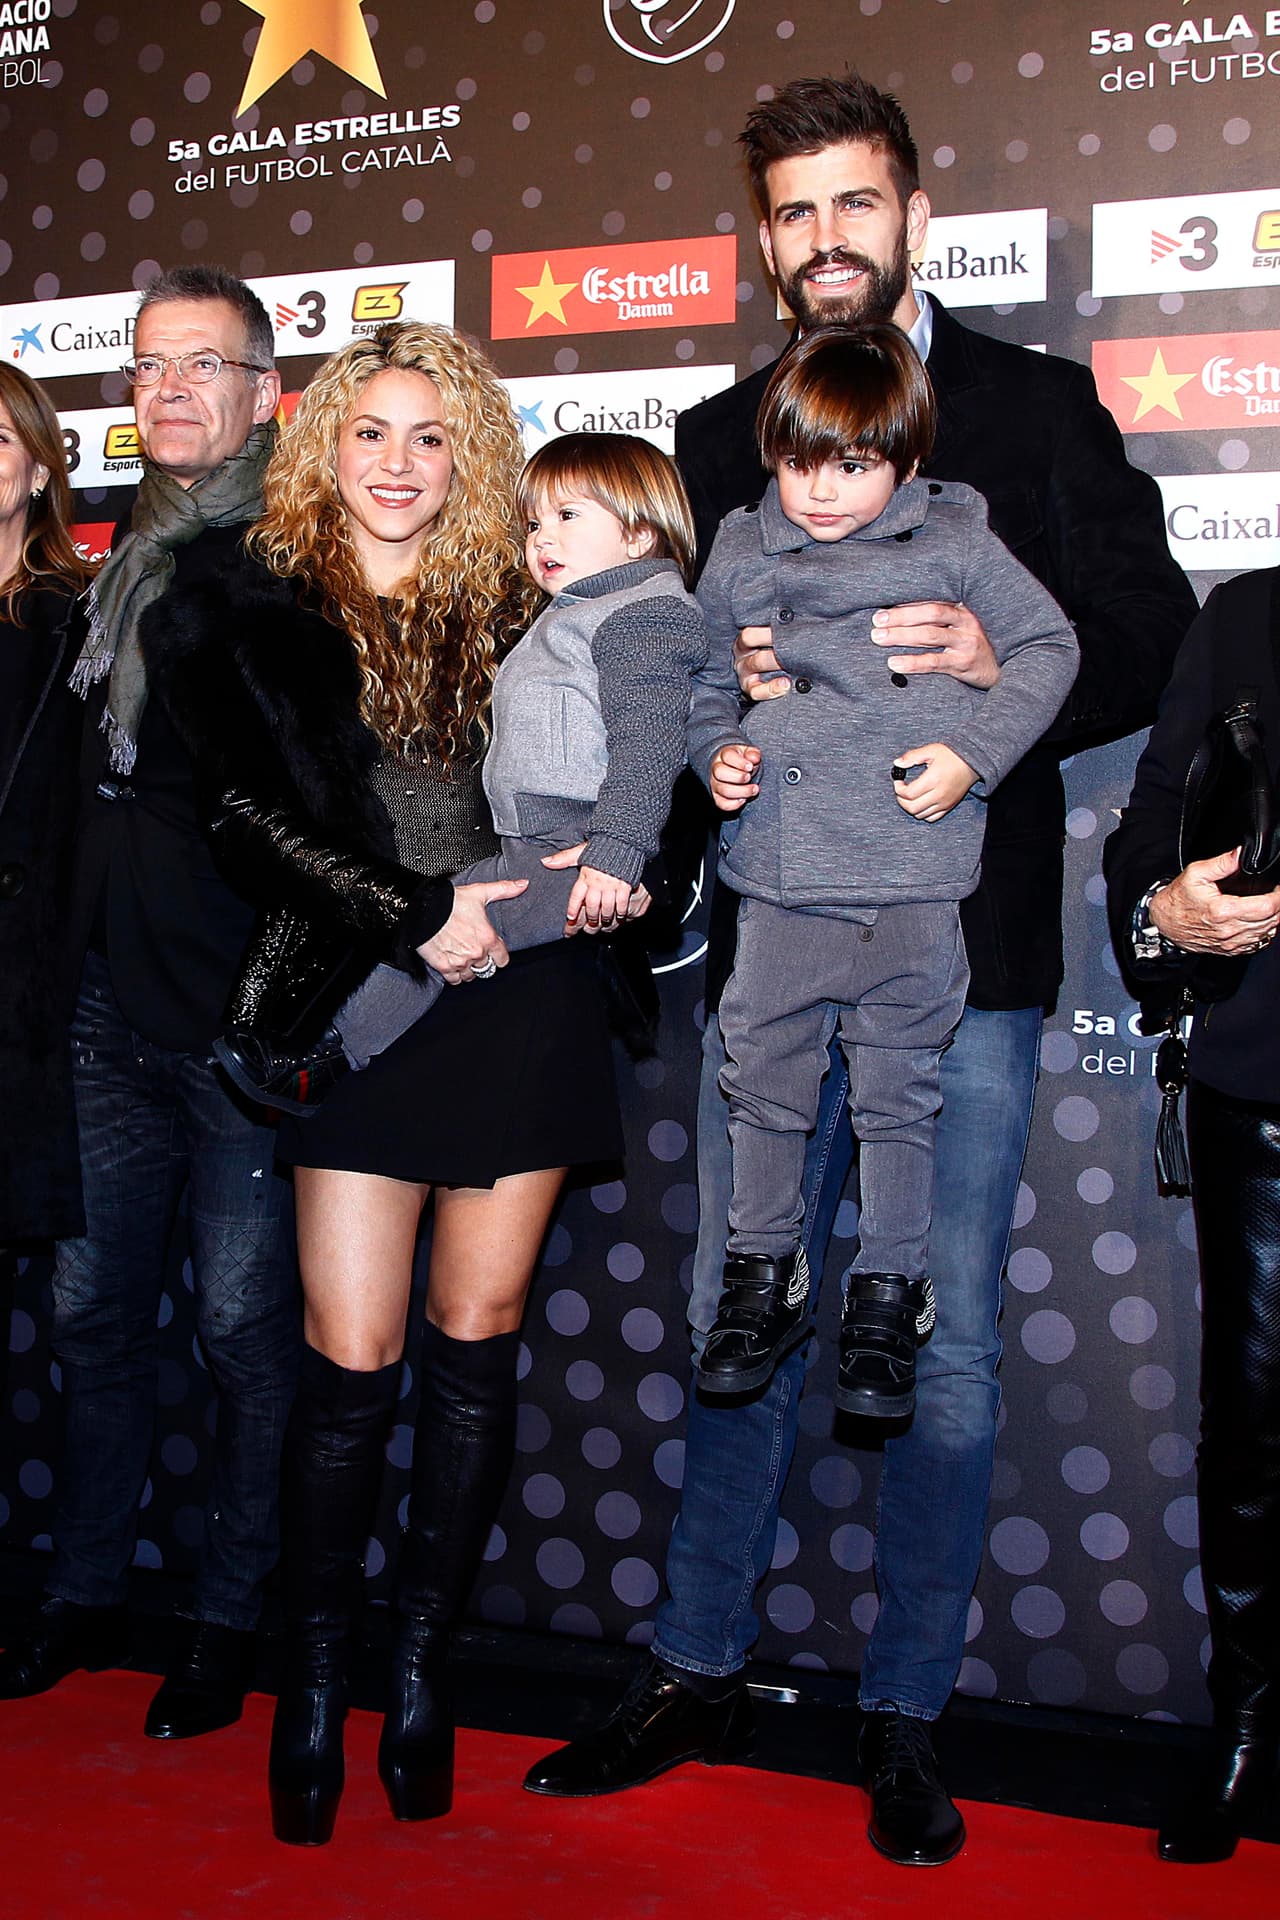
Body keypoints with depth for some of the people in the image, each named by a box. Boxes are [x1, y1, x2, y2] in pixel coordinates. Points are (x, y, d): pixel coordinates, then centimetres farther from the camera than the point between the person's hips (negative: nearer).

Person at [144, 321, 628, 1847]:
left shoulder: (511, 609, 12)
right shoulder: (244, 604, 5)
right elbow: (247, 814, -4)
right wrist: (413, 920, -11)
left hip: (519, 997, 3)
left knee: (476, 1338, 6)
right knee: (352, 1353, -4)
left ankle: (421, 1663, 22)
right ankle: (312, 1681, 16)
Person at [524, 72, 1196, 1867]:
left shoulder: (1038, 406, 6)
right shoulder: (719, 439, 15)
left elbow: (1149, 638, 0)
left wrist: (1002, 662, -20)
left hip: (964, 942, -2)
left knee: (946, 1346, 4)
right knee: (739, 1322, 10)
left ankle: (906, 1714, 20)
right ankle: (700, 1672, 26)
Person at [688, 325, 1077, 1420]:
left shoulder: (953, 542, 1)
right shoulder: (740, 557, 9)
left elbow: (1047, 647, 5)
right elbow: (713, 683, 21)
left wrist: (973, 752, -6)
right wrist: (716, 753, 1)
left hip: (910, 887, -2)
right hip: (777, 881, 3)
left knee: (899, 1095, 6)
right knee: (763, 1083, 10)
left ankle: (890, 1293, 22)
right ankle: (764, 1276, 28)